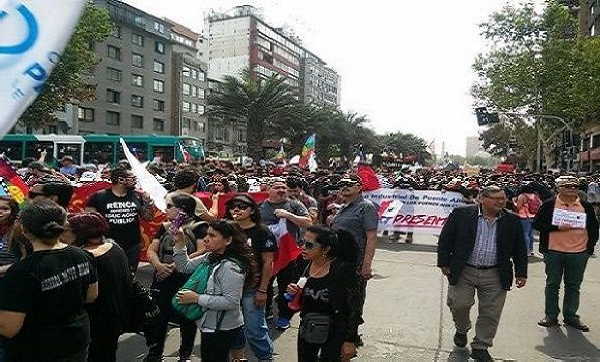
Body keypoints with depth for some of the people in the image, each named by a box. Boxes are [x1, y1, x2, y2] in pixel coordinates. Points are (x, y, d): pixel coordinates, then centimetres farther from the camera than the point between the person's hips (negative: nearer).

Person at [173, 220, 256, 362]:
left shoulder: (230, 266, -25)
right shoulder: (210, 257, 1)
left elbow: (231, 302, -28)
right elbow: (185, 267, 9)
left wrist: (197, 298, -24)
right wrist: (179, 242, -4)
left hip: (222, 330, -9)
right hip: (210, 324, 9)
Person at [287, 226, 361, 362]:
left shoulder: (344, 269, -22)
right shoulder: (308, 265, -4)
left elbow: (354, 309, -16)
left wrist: (350, 341, -14)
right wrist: (296, 292, -8)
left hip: (334, 334, -6)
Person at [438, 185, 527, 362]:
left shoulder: (513, 221, 4)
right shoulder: (461, 214, -5)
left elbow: (520, 249, 11)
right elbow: (445, 239, -1)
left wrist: (521, 273, 8)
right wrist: (444, 263, -3)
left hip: (495, 276, 2)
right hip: (463, 271, -2)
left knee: (490, 313, 5)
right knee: (459, 304, -2)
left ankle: (480, 347, 23)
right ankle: (462, 330, 30)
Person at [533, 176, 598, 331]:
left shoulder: (587, 206, 4)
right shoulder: (549, 205, -3)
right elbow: (537, 224, -6)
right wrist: (558, 227, -16)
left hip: (579, 253, 2)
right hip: (554, 252, -2)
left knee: (573, 287, 11)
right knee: (552, 285, 8)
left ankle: (571, 317, 23)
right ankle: (551, 316, 19)